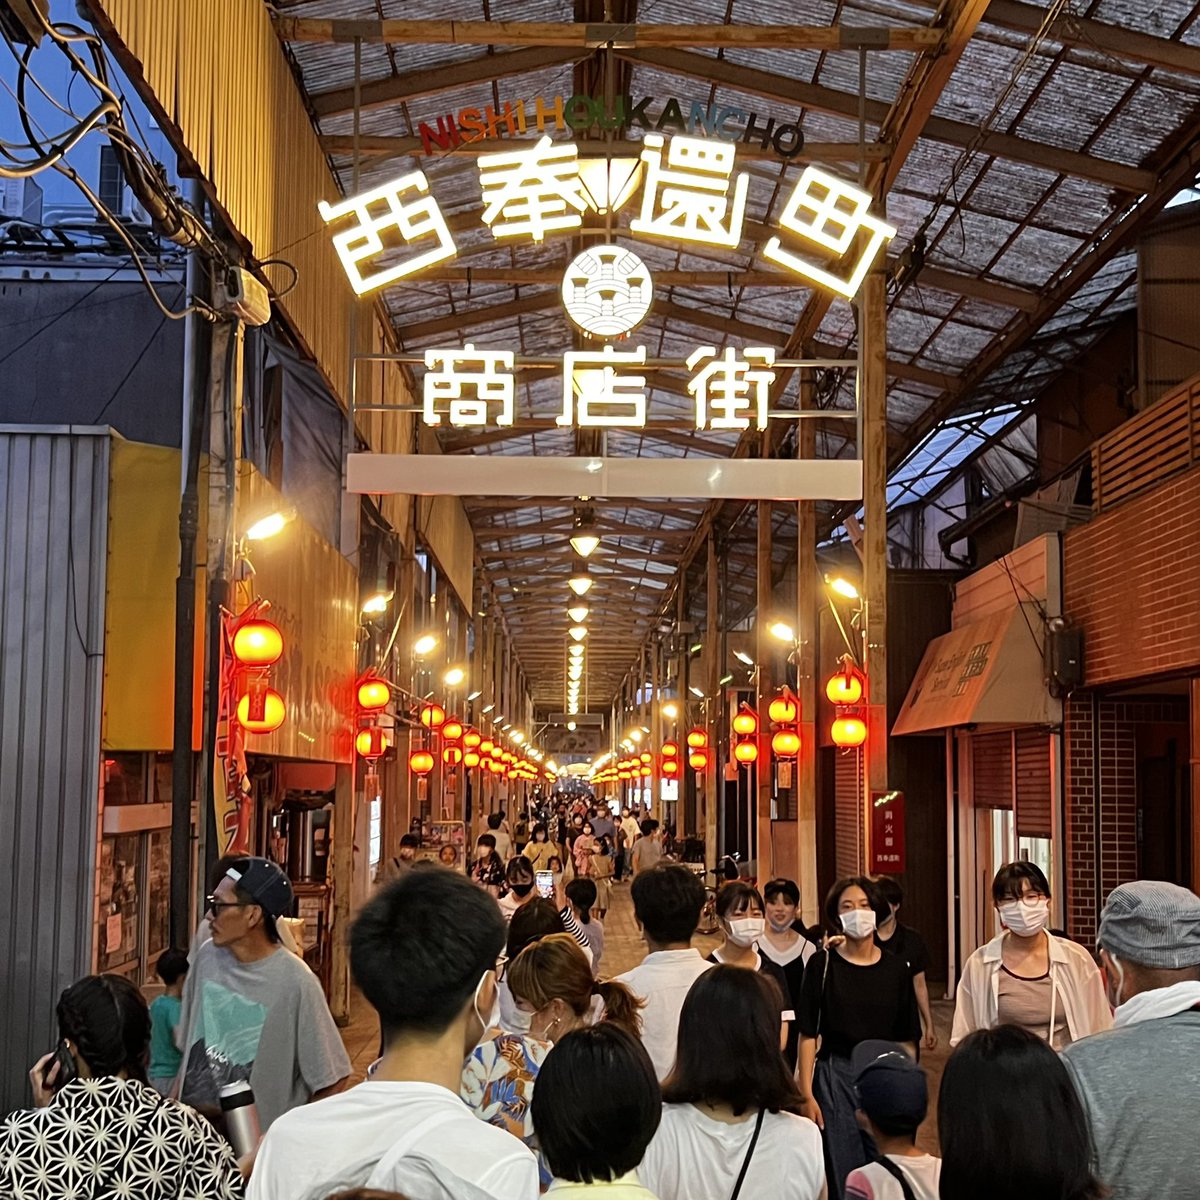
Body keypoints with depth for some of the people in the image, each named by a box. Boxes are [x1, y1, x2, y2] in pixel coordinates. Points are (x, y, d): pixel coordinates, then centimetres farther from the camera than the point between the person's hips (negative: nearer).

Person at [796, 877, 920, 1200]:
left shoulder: (895, 968, 3)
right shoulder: (823, 964, -3)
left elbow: (907, 1039, 7)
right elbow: (808, 1034, -4)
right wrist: (807, 1094, -8)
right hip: (836, 1078, -2)